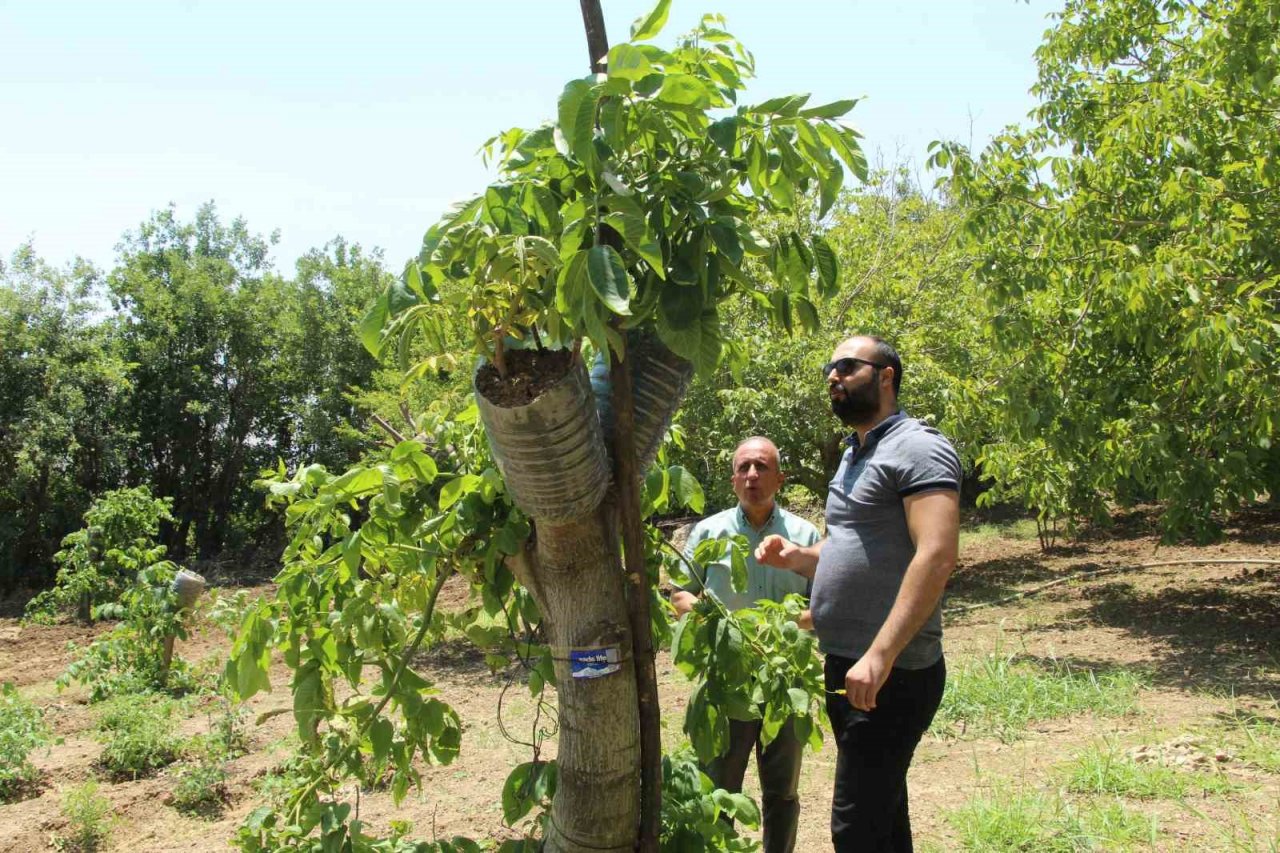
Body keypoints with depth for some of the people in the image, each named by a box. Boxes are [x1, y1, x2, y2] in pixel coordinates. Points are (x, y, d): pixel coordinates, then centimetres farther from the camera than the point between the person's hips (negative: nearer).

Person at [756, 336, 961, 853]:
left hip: (889, 674, -9)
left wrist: (880, 656, -30)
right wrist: (796, 558, 5)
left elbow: (936, 556, -24)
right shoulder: (854, 457, 17)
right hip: (846, 666, 9)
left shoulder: (917, 448, -12)